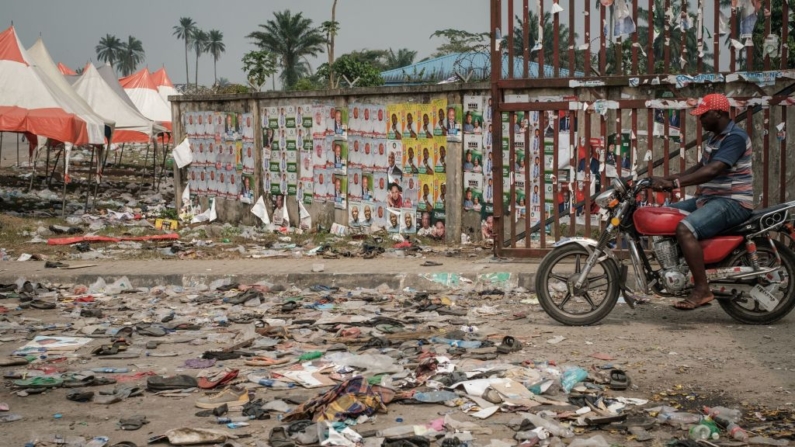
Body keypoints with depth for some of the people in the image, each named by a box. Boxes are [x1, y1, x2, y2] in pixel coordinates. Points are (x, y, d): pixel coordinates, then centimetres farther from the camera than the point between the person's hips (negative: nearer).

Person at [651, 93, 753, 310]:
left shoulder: (735, 137, -17)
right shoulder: (715, 137, 16)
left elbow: (712, 170, -30)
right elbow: (700, 168, 20)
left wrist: (674, 183, -36)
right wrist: (668, 179, 7)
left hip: (732, 202, -11)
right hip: (709, 198, 11)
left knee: (685, 229, -31)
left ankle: (702, 289, -27)